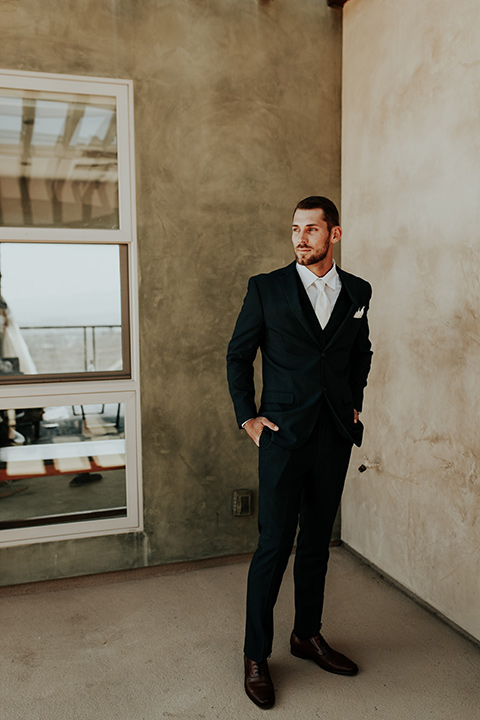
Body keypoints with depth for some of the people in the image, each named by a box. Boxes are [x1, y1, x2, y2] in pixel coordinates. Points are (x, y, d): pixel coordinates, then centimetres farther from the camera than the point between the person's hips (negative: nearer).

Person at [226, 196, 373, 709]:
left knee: (317, 541, 15)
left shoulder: (358, 292, 7)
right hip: (283, 436, -3)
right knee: (274, 545, 0)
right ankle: (256, 655, 17)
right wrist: (246, 417, -2)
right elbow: (238, 355, 3)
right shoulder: (266, 288, -3)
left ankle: (308, 635, 34)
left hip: (335, 436, 4)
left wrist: (354, 403, 14)